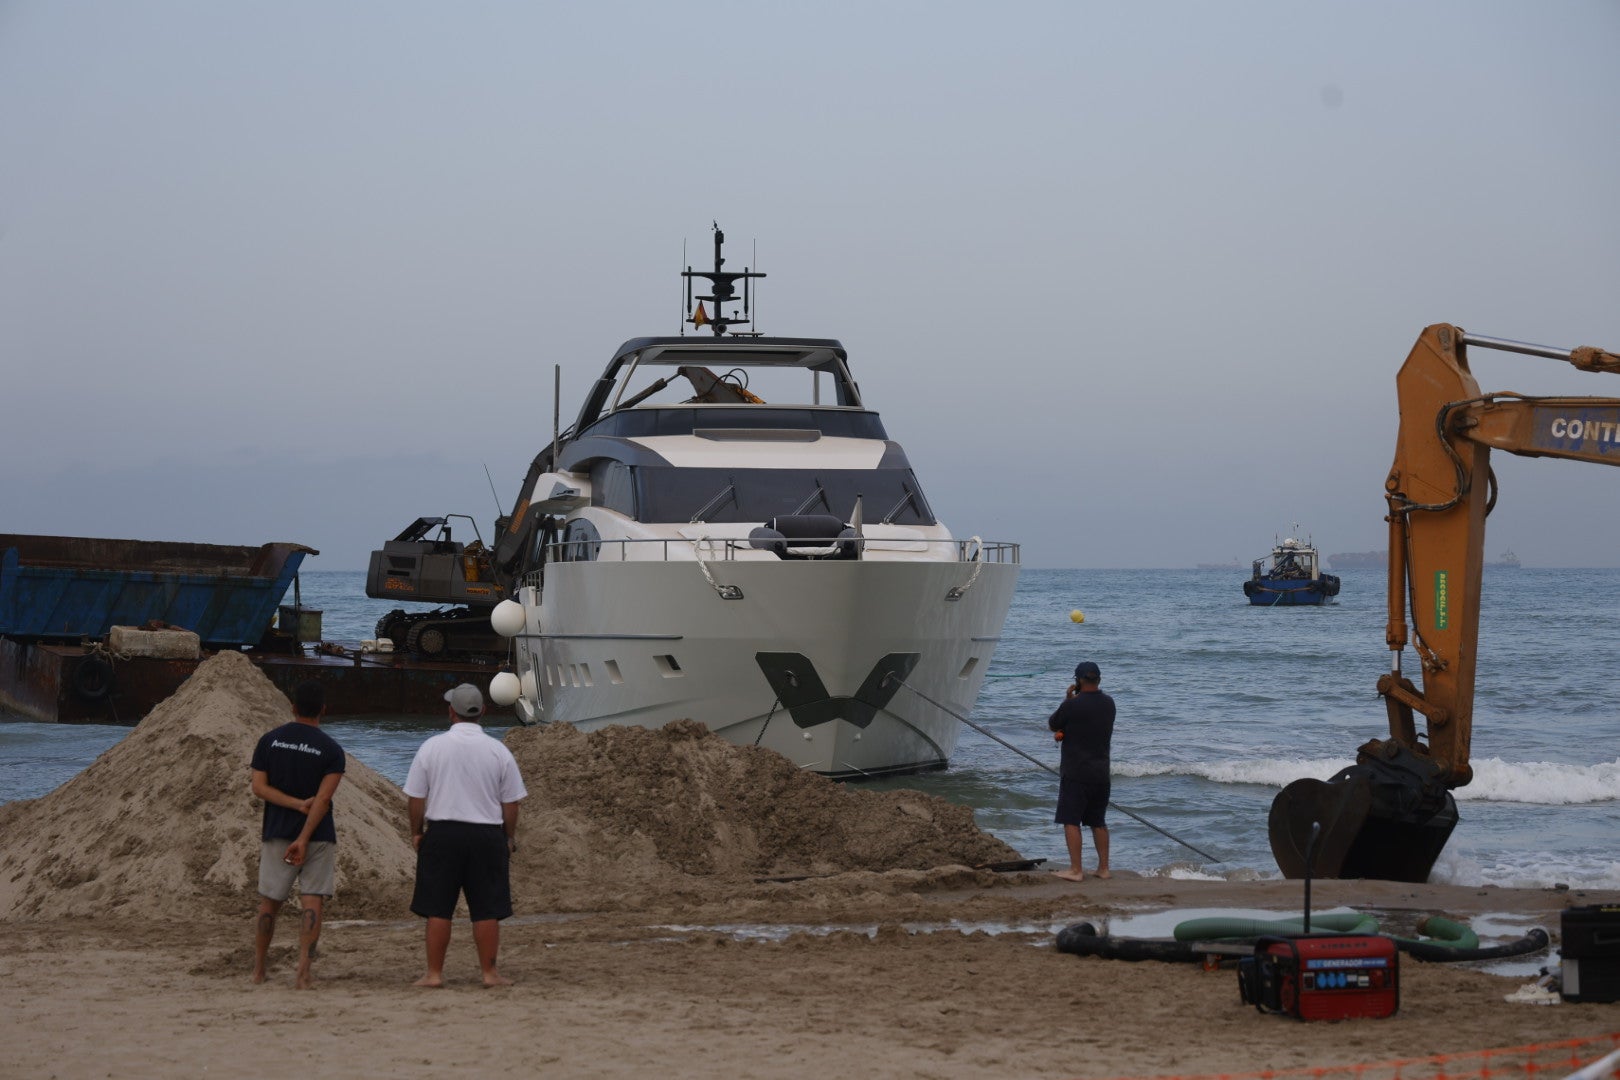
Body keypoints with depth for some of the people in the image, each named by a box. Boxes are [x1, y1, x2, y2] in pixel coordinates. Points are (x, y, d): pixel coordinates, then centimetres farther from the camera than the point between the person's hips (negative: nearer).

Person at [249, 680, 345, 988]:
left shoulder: (269, 741, 3)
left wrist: (297, 804, -10)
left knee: (268, 904, 12)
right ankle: (304, 971, -13)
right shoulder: (331, 750, -5)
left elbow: (259, 787, -4)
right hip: (318, 836, -2)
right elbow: (323, 799, -14)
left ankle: (258, 970, 19)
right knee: (312, 903, -3)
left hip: (277, 834, 2)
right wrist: (304, 839, -16)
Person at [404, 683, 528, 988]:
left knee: (438, 908, 5)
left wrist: (416, 832, 14)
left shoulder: (431, 747, -3)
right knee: (487, 910, 6)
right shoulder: (499, 751, -1)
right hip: (487, 835, 0)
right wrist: (510, 837, 17)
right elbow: (511, 802, 3)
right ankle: (489, 972, 9)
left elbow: (416, 797, 0)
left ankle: (434, 972, 7)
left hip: (442, 833, 0)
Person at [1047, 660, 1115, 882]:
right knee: (1099, 822, 14)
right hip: (1101, 772, 7)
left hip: (1076, 773, -7)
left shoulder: (1072, 705, -16)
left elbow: (1052, 725, 1)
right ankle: (1103, 867, 17)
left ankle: (1075, 870, -8)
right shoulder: (1108, 704, 6)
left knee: (1071, 821, -3)